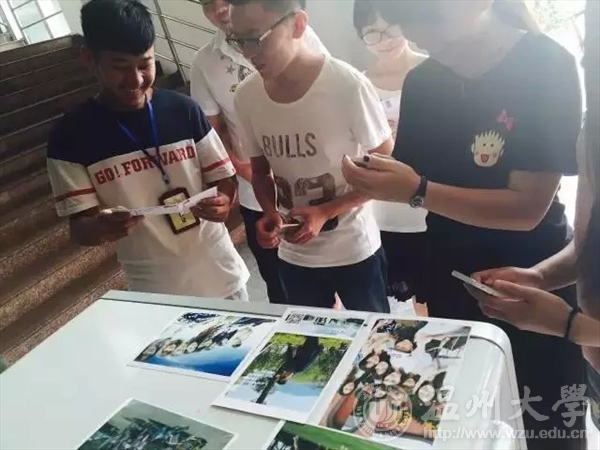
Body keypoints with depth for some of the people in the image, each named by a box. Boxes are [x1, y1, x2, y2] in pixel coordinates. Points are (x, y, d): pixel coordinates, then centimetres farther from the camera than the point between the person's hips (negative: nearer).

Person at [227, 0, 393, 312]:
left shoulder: (348, 85, -20)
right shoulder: (246, 97, -7)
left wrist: (324, 212, -21)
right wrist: (270, 213, -13)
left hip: (355, 252, -3)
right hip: (294, 257, 4)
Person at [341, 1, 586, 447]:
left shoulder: (547, 66, -15)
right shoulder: (421, 82, 0)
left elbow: (528, 207, -21)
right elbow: (415, 177, 6)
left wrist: (417, 191, -30)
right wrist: (377, 179, -15)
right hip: (450, 284, 4)